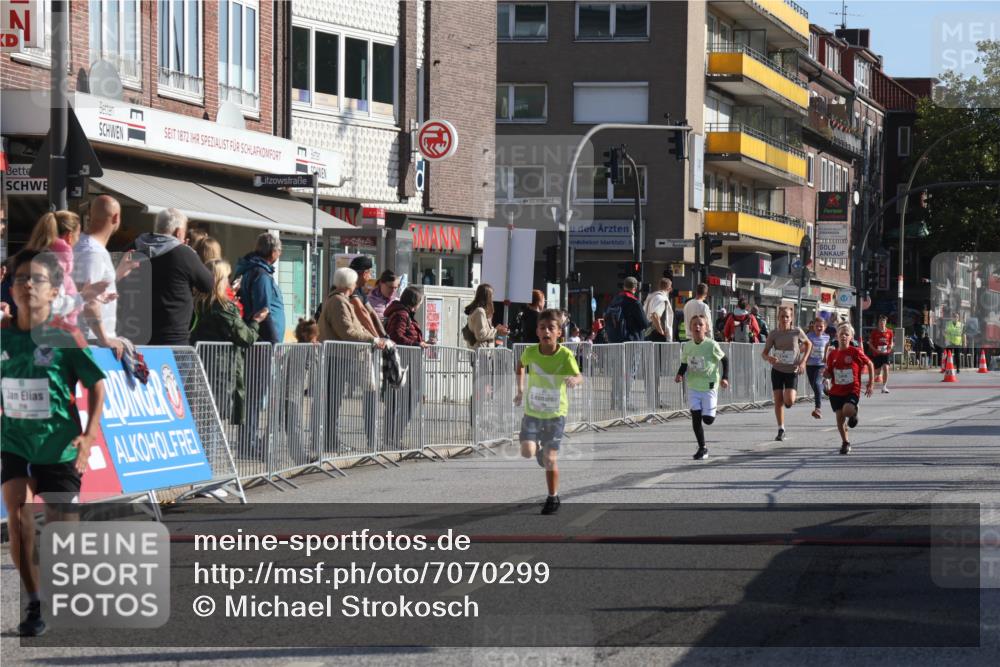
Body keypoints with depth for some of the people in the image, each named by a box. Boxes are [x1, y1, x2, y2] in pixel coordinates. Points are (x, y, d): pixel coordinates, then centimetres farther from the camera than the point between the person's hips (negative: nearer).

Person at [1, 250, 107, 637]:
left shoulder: (66, 337, -10)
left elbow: (96, 385, -4)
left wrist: (89, 434, -13)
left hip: (59, 446, -2)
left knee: (61, 527, 3)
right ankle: (34, 604, -10)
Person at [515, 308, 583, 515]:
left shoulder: (565, 355, -18)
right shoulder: (531, 352, -10)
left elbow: (579, 377, -26)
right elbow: (521, 364, 12)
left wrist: (575, 379, -49)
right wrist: (520, 389, 9)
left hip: (556, 413, -2)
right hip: (532, 411, 2)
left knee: (550, 458, -3)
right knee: (527, 451, -13)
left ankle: (553, 498, 16)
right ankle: (539, 447, 25)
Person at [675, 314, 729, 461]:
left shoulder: (711, 345, -11)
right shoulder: (686, 346, -1)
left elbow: (724, 360, 1)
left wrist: (724, 378, -8)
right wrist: (680, 375, -6)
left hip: (709, 386, -3)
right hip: (693, 387, 3)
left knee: (707, 419, -6)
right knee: (696, 417, -6)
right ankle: (702, 448, 6)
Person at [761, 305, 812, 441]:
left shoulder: (797, 332, -8)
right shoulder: (774, 334, -6)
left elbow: (808, 344, 8)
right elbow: (764, 353, -5)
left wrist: (803, 361, -2)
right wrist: (769, 358, -29)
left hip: (792, 371, -2)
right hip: (777, 370, 2)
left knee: (789, 401, -16)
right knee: (778, 400, -1)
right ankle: (781, 430, 10)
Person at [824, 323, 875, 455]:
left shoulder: (855, 352, -8)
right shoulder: (832, 354, 2)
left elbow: (870, 364, 3)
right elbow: (829, 374, 12)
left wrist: (871, 384, 1)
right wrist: (825, 374, -13)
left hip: (852, 390, -4)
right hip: (836, 391, 4)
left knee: (847, 410, -28)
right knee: (839, 417, 3)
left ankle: (853, 413, 10)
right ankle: (845, 443, 22)